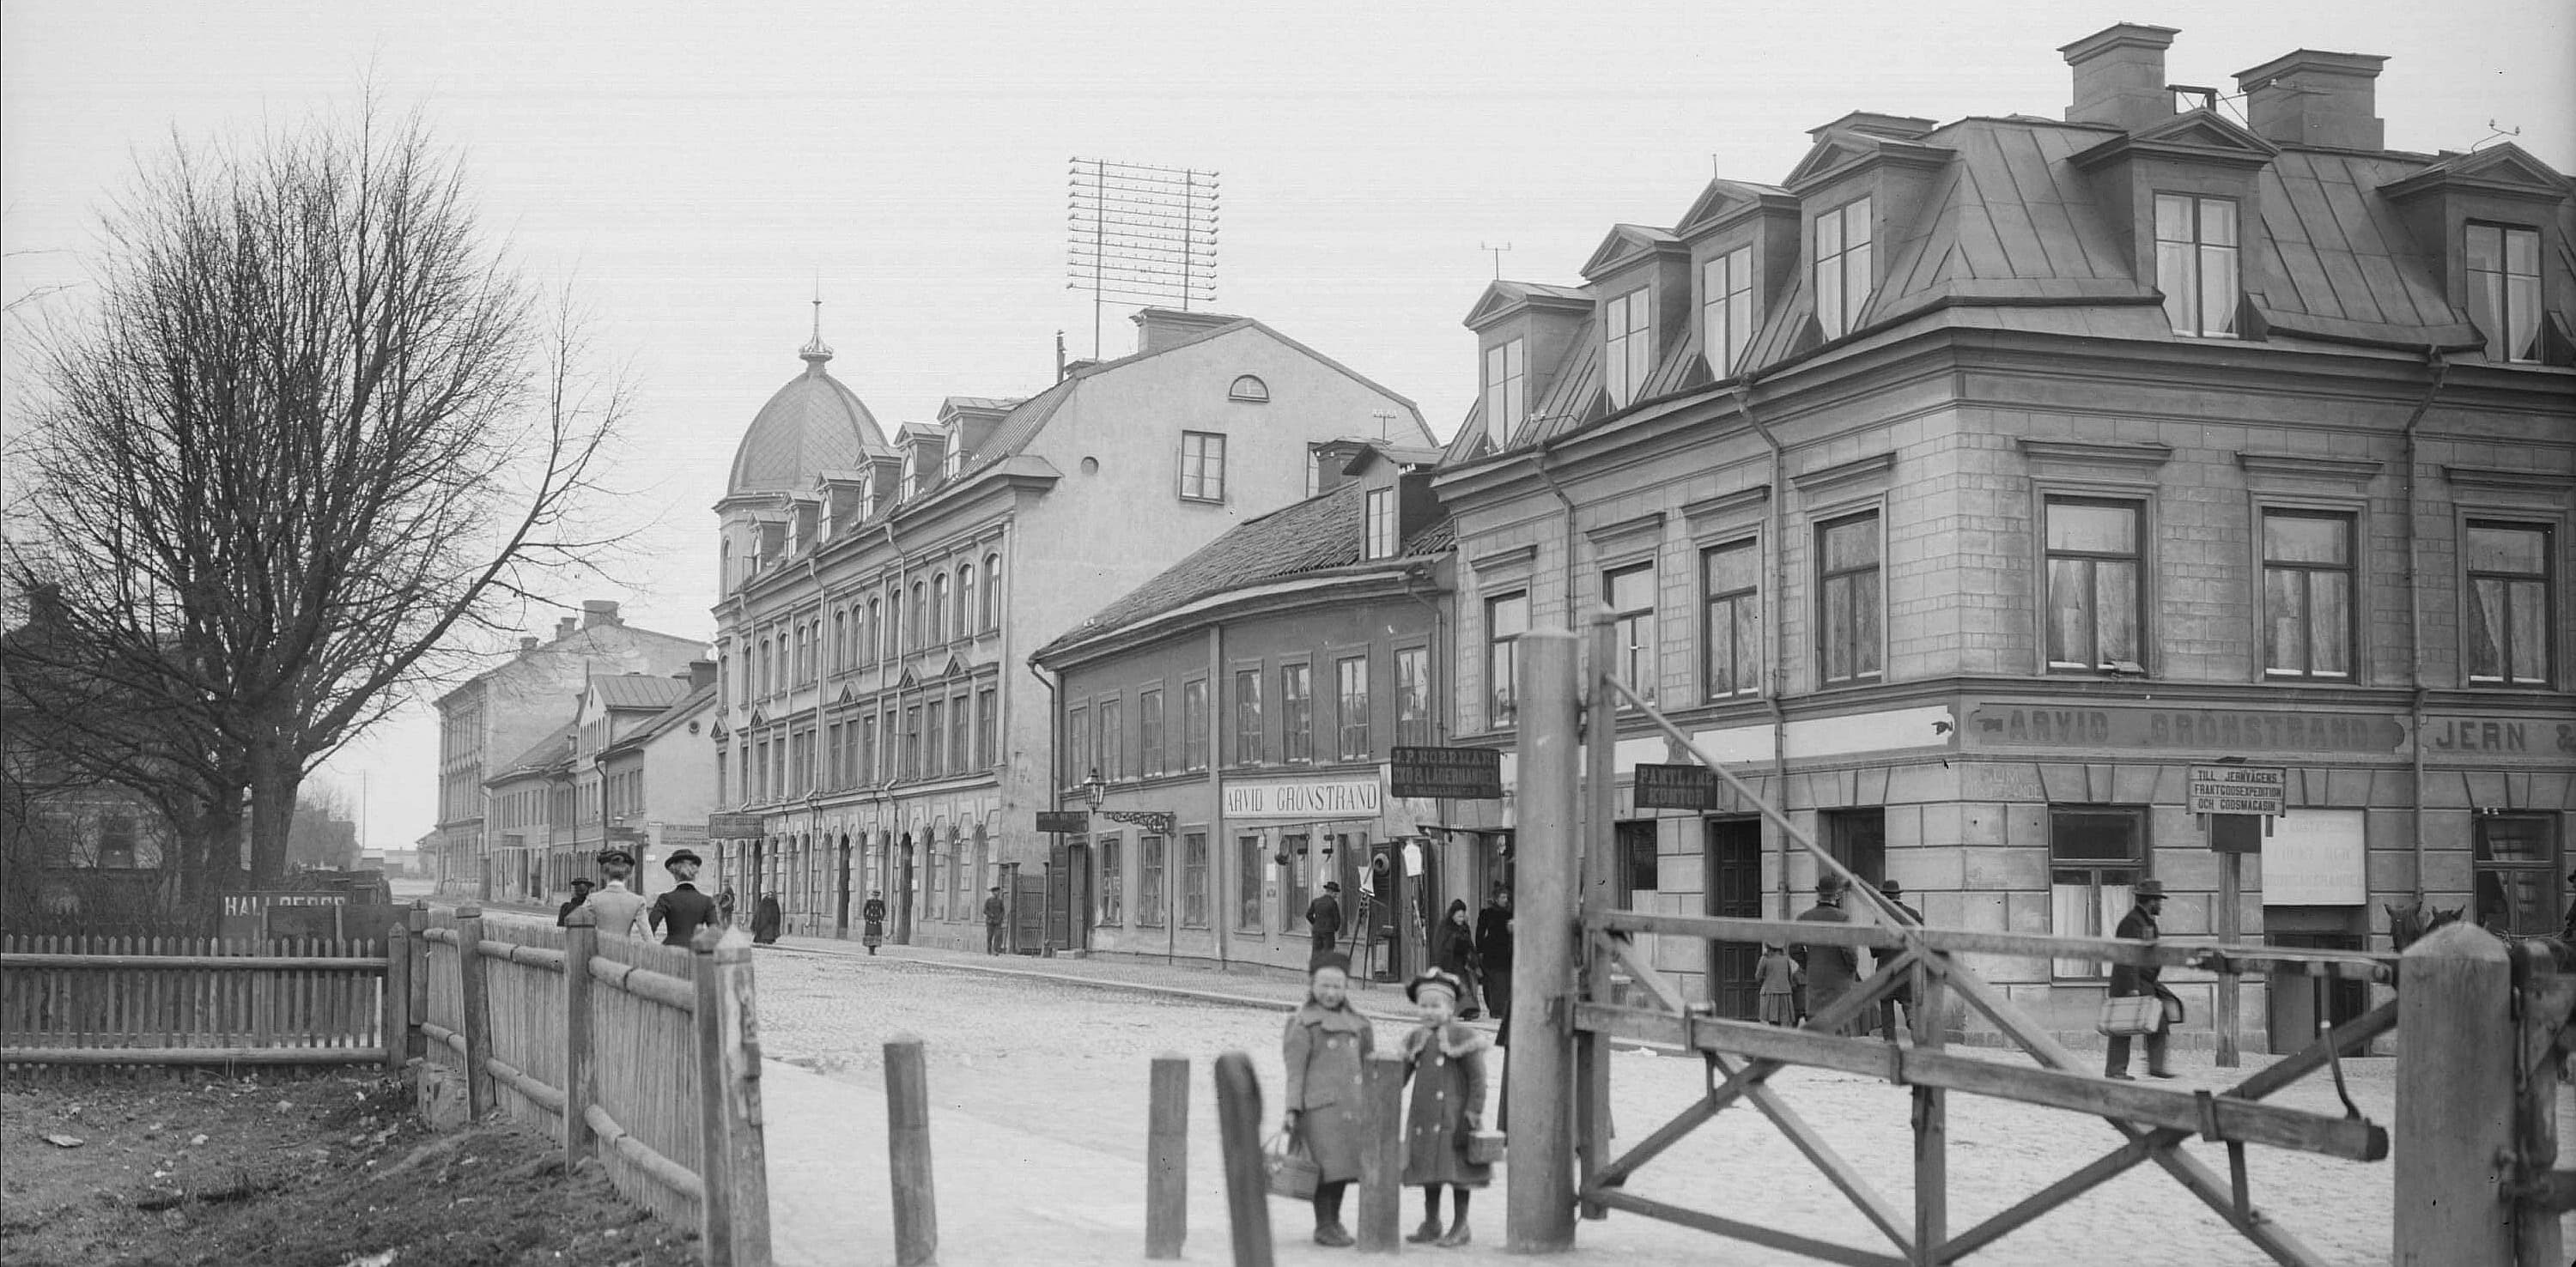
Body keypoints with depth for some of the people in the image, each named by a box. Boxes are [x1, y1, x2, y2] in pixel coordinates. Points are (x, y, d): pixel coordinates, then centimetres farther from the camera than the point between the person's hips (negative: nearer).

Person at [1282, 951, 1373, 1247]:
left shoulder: (1356, 1023, 15)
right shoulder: (1304, 1024, -4)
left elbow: (1365, 1065, 23)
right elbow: (1295, 1071, -6)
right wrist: (1292, 1110, -11)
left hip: (1351, 1106, 6)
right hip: (1319, 1106, -6)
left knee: (1344, 1165, 11)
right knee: (1327, 1165, -7)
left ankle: (1335, 1221, 24)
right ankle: (1323, 1226, 3)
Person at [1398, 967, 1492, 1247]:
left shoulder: (1462, 1037, -7)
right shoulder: (1416, 1040, 10)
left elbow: (1477, 1078, -8)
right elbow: (1401, 1075, 15)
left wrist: (1474, 1112, -13)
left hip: (1454, 1117, -6)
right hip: (1423, 1118, 6)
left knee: (1457, 1171, 0)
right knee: (1429, 1171, 12)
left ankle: (1460, 1226, 10)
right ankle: (1431, 1226, 22)